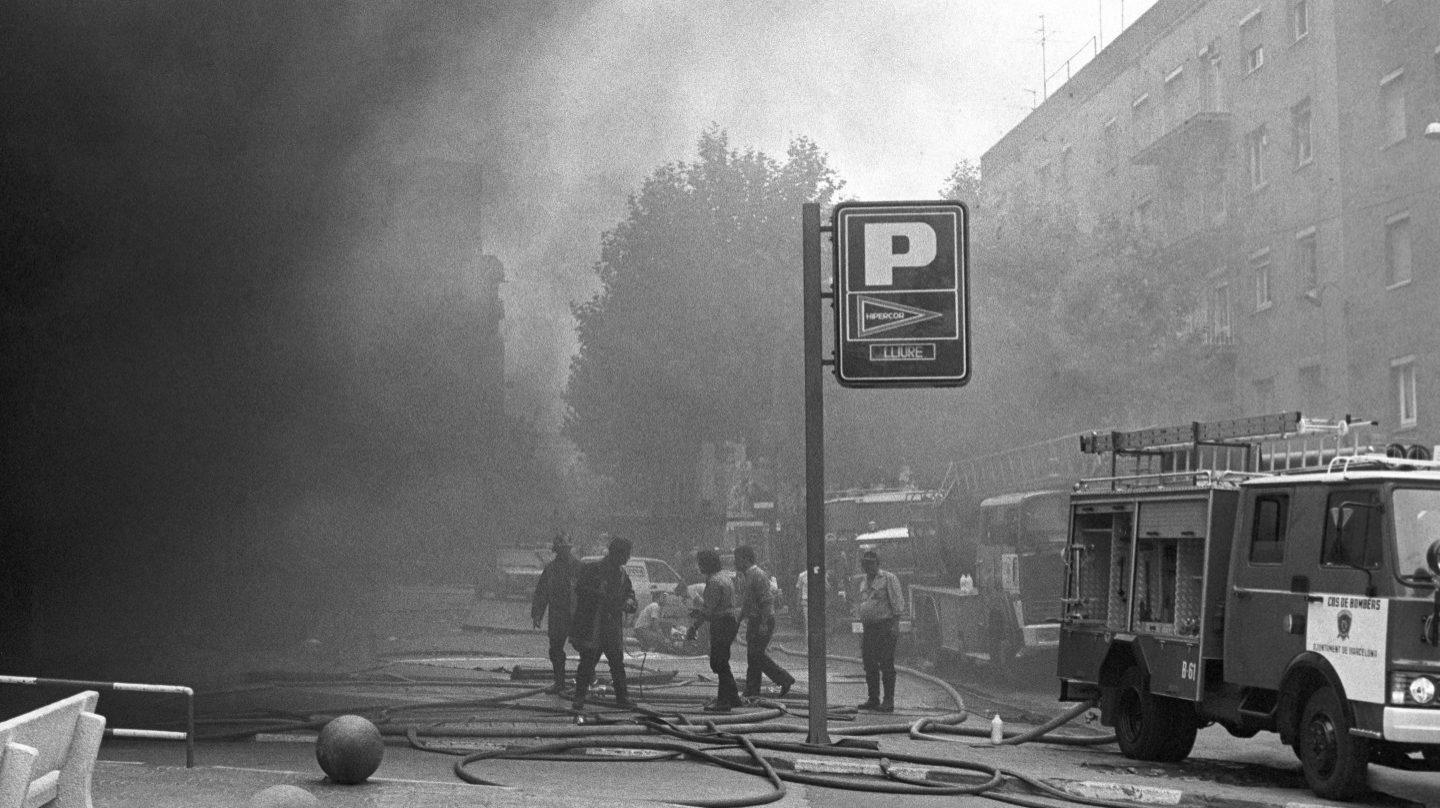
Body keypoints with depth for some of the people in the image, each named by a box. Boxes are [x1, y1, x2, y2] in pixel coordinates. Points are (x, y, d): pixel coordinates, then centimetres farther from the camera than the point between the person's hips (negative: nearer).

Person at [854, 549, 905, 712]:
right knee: (869, 665, 7)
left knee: (886, 665, -7)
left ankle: (888, 702, -6)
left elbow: (898, 602, -9)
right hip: (868, 628, 7)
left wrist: (895, 624, -17)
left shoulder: (888, 579, -4)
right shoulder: (864, 582, 18)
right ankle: (873, 700, 15)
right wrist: (862, 628, 19)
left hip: (885, 627, -7)